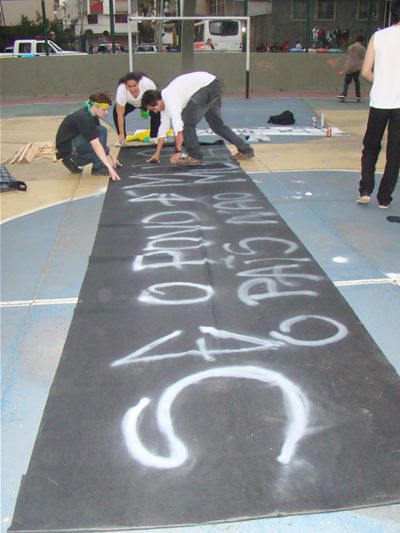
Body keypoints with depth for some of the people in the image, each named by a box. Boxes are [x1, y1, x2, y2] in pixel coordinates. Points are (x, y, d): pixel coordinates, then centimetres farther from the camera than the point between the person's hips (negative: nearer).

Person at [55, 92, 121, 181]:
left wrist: (112, 158, 11)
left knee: (102, 131, -1)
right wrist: (109, 167, -35)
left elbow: (100, 140, 12)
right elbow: (96, 145, -32)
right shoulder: (84, 118, -26)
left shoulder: (91, 114, 2)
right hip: (66, 148, -9)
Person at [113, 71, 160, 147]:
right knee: (116, 112, -19)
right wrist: (121, 134, -31)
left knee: (156, 112, -23)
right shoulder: (121, 90, -40)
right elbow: (120, 115, -33)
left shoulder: (147, 83, -41)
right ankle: (122, 139, -5)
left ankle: (153, 137, -5)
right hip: (129, 103, 0)